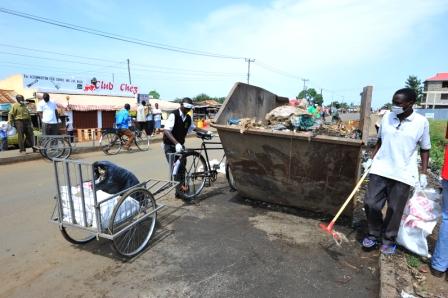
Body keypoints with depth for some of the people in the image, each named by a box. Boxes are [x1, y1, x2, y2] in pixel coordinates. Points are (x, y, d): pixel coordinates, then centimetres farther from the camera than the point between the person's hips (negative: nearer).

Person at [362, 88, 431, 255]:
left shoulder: (421, 122, -4)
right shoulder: (387, 117, 2)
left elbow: (425, 149, 4)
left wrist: (423, 174, 0)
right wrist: (371, 159, 6)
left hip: (403, 174, -2)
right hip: (380, 169, 2)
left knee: (395, 210, 7)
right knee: (371, 204, 3)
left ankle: (389, 240, 29)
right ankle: (374, 235, 26)